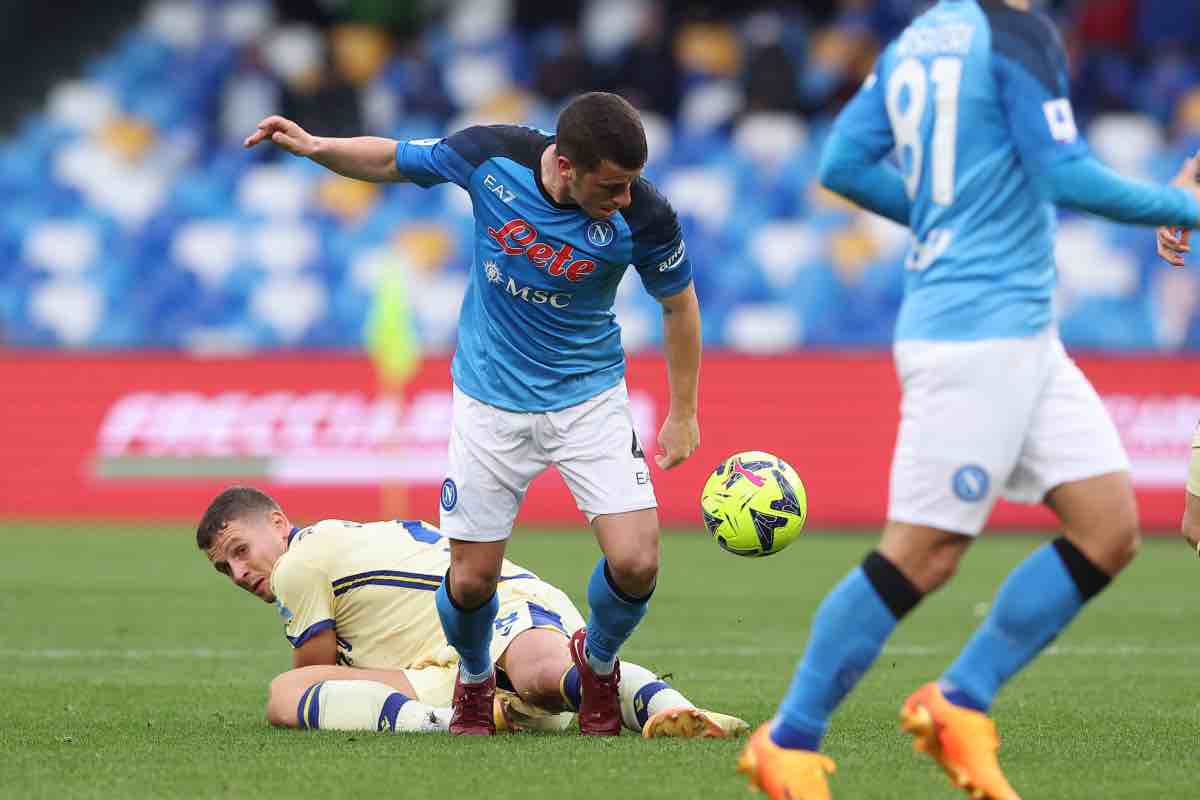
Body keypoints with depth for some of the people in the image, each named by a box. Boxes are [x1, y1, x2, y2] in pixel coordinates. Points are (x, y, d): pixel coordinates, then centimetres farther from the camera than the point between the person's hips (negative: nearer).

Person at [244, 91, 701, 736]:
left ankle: (597, 660, 20)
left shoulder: (644, 217, -21)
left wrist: (683, 414, 6)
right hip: (490, 401, 1)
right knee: (471, 579, -2)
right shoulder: (492, 155, -20)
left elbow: (679, 302, -1)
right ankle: (474, 680, 33)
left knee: (635, 562, -15)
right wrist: (315, 147, -18)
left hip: (589, 397, -1)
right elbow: (392, 160, 0)